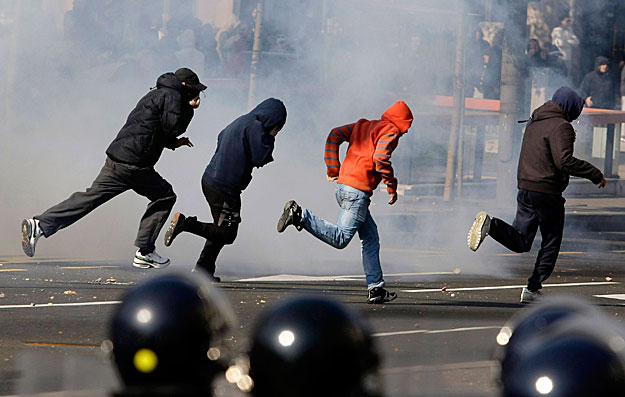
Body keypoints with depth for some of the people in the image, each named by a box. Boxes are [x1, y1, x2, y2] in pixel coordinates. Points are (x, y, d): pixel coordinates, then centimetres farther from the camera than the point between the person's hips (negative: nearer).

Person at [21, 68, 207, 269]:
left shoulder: (155, 95, 25)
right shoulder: (172, 96, -5)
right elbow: (173, 127, -14)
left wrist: (174, 143, 22)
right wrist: (190, 107, -1)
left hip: (116, 158, 8)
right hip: (133, 165, -8)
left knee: (90, 198, 4)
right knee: (165, 197, 9)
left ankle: (39, 225, -8)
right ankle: (144, 252, 6)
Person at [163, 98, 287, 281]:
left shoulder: (241, 122, 14)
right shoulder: (255, 127, -13)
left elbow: (220, 138, 30)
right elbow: (261, 159, -16)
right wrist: (269, 140, 2)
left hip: (210, 179, 10)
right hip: (225, 188, -10)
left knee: (221, 230, 20)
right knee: (226, 234, -3)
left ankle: (204, 268, 21)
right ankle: (186, 223, -14)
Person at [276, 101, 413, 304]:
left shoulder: (363, 125, 23)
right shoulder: (390, 131, -1)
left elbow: (334, 136, 16)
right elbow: (380, 158, -16)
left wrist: (333, 169, 15)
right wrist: (392, 188, -6)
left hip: (343, 185, 10)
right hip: (358, 190, -10)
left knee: (371, 238, 13)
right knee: (341, 238, -14)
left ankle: (376, 289, 12)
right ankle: (300, 215, -21)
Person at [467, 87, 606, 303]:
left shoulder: (534, 123, 15)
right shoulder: (561, 126, -12)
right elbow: (564, 161, -22)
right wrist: (595, 174, -16)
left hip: (525, 188, 7)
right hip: (547, 192, -7)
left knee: (520, 242, 8)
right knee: (551, 244, 6)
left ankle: (490, 225, -17)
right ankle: (533, 289, 4)